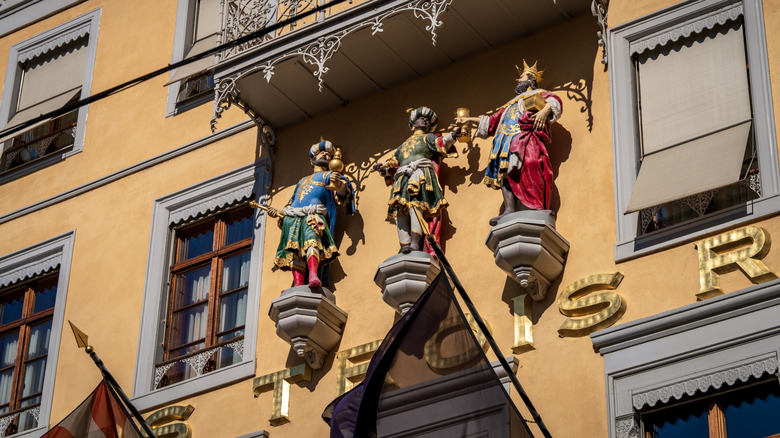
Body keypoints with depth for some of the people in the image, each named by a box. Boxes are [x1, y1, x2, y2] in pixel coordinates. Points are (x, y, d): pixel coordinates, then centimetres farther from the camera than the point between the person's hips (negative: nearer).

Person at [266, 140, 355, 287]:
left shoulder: (328, 176, 23)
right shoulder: (302, 181, 39)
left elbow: (344, 190, 1)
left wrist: (339, 185, -23)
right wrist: (278, 213, 23)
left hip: (313, 214, -5)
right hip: (292, 218, 5)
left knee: (311, 238, -35)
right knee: (295, 252, -19)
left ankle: (313, 277, -56)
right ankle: (298, 286, -35)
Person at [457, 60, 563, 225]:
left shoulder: (538, 94, 21)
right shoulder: (512, 103, 42)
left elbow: (554, 101, 0)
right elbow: (493, 120, 48)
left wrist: (544, 111, -21)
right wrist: (469, 120, 47)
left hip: (526, 138, -7)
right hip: (508, 141, 7)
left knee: (529, 167, -31)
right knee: (504, 170, -17)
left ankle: (537, 210, -41)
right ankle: (509, 209, -30)